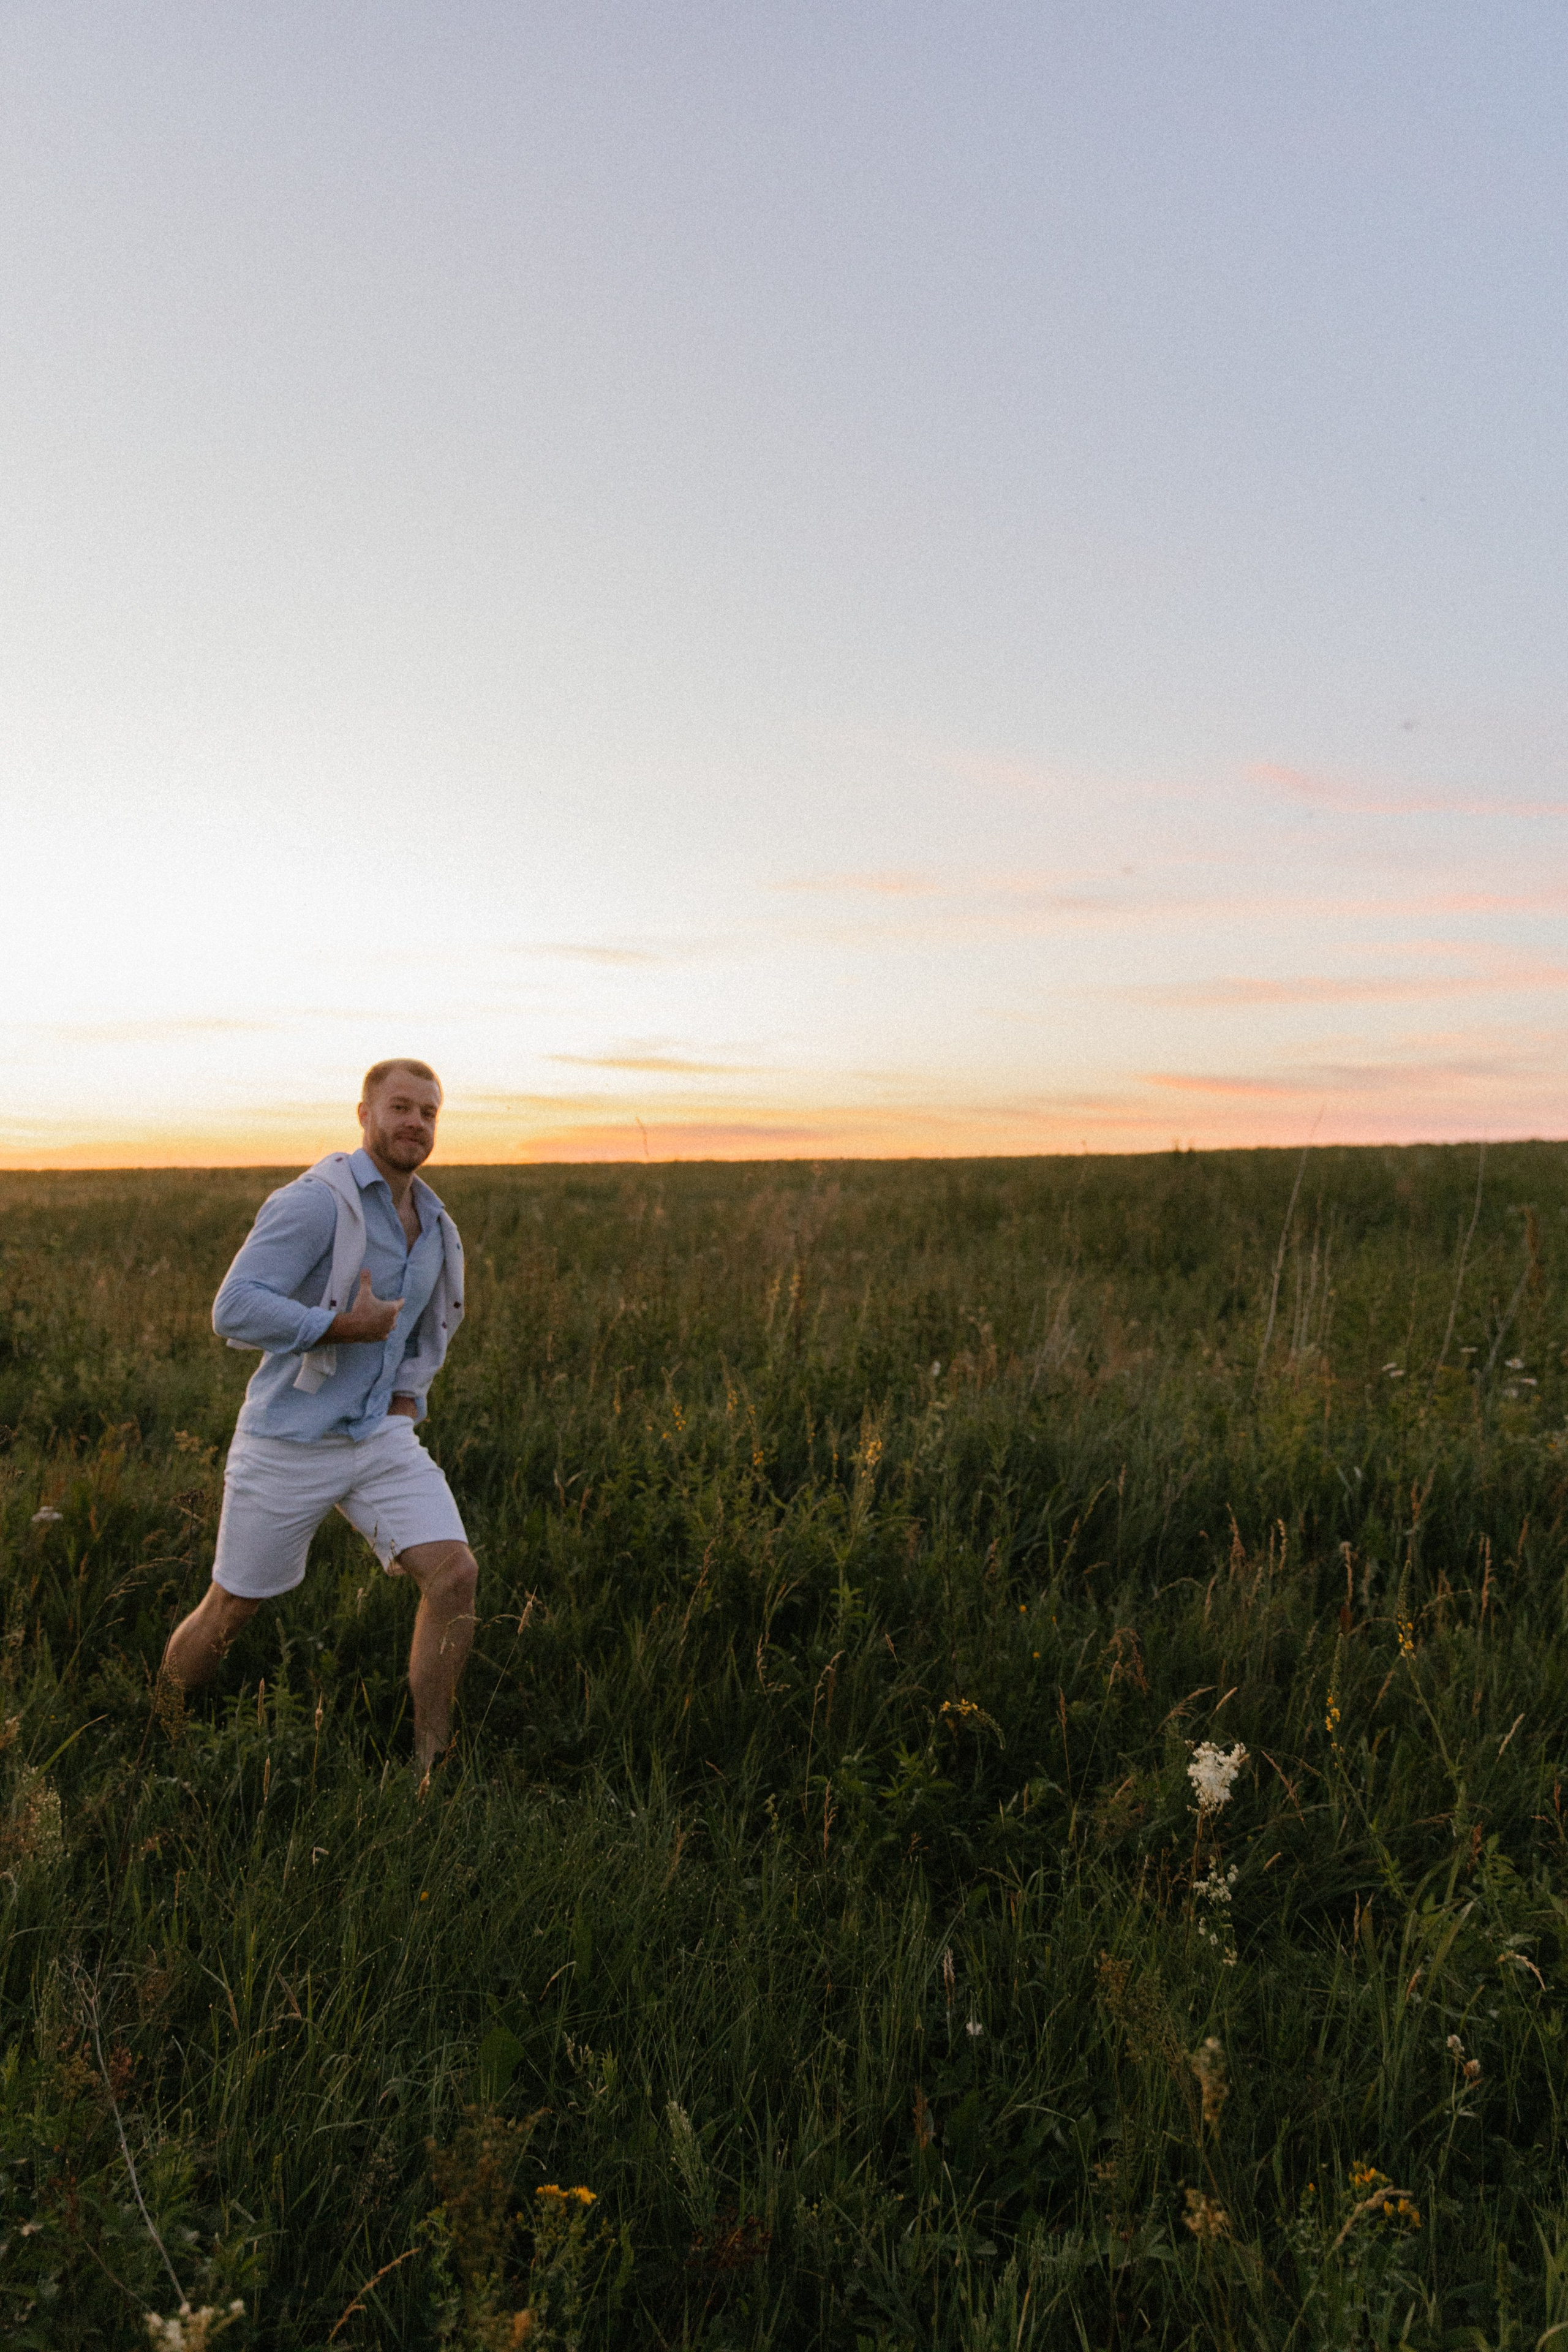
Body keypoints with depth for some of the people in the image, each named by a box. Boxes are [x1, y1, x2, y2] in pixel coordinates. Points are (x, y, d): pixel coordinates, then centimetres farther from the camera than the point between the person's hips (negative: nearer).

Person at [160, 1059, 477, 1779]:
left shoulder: (433, 1225, 7)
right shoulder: (317, 1201, -17)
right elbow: (234, 1311, -24)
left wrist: (409, 1393, 11)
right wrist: (344, 1327, -26)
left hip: (380, 1438, 5)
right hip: (289, 1444, -5)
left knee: (454, 1575, -13)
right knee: (229, 1611, 11)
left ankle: (429, 1769, 0)